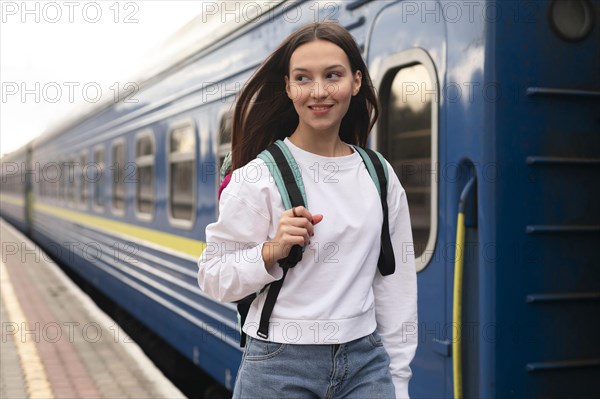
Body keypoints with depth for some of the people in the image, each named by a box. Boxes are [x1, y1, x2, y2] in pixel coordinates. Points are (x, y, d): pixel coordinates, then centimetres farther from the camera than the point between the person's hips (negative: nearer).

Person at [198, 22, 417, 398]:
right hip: (281, 365, -3)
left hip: (365, 360, 3)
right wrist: (272, 250, -22)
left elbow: (396, 286, 6)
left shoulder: (379, 176, 3)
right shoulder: (259, 176, -9)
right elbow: (213, 276, -7)